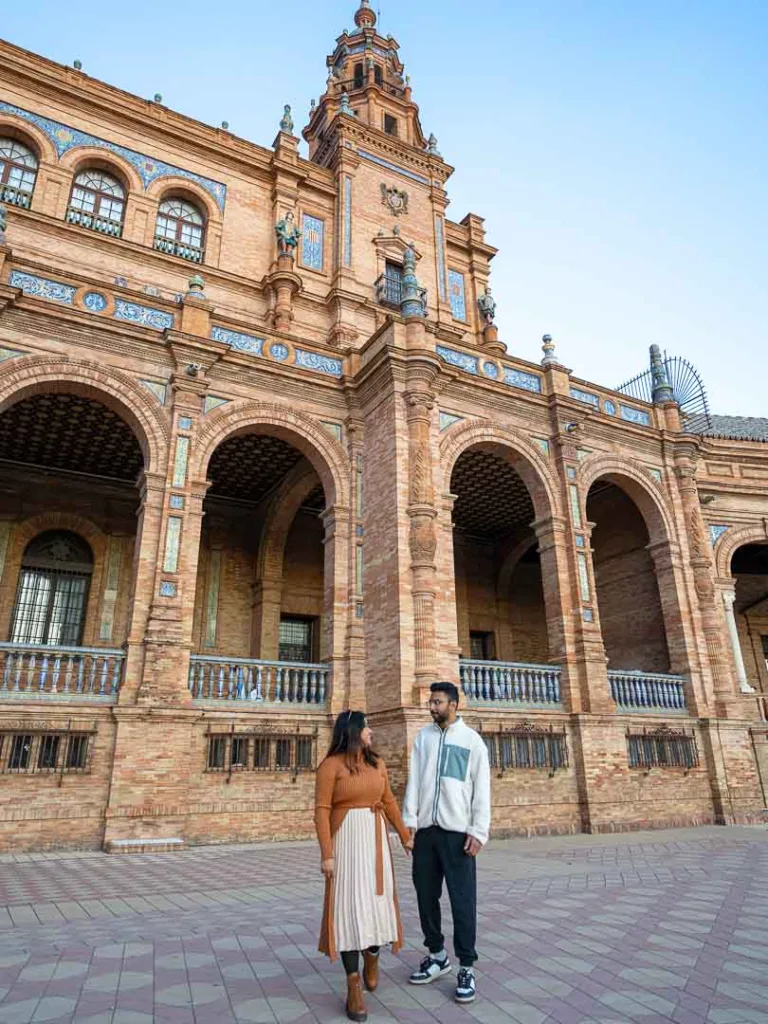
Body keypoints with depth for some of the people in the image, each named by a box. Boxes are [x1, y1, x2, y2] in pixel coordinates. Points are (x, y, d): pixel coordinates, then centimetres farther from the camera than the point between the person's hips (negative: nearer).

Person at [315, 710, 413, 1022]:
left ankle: (372, 954, 39)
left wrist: (404, 835, 17)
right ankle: (354, 985, 6)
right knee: (350, 904, -3)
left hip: (376, 839, 5)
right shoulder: (331, 765, -10)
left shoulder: (377, 763, 7)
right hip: (346, 841, -5)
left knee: (377, 899, 11)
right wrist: (326, 853, -16)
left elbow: (389, 802, 14)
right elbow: (322, 811, -12)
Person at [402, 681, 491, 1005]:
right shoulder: (423, 736, 7)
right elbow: (413, 779, 5)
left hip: (457, 831, -4)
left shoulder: (472, 739, -2)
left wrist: (479, 831, -9)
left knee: (463, 901, 0)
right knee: (426, 896, 12)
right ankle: (437, 955, 29)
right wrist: (409, 819, -1)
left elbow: (482, 788, -3)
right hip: (425, 830, 4)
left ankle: (467, 967, 13)